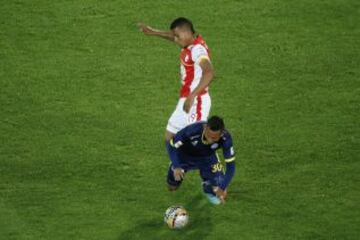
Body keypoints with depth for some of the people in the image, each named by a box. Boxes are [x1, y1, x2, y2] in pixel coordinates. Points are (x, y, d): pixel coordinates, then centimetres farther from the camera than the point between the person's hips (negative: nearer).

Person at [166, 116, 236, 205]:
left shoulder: (225, 138, -35)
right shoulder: (192, 131, -42)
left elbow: (230, 165, -28)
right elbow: (172, 146, -28)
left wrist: (222, 188, -39)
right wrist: (176, 167, -44)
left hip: (207, 158, 1)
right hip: (186, 156, -1)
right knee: (172, 186, -7)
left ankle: (209, 191, 28)